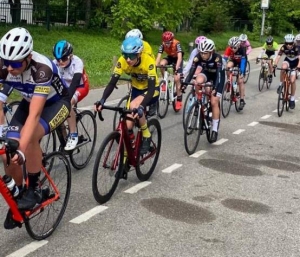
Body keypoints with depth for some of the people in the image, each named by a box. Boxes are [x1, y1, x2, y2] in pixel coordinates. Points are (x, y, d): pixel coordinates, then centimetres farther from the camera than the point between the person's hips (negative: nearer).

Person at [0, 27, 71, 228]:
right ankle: (17, 197, 13)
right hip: (30, 101, 5)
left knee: (30, 137, -33)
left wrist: (21, 151, -51)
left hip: (57, 102, -5)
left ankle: (35, 189, -13)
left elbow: (34, 115, -43)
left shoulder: (42, 68, -39)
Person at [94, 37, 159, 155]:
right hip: (136, 89, 4)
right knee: (128, 125, -7)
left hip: (152, 90, -4)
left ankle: (146, 137, -13)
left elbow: (151, 88, -38)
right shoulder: (122, 61, -23)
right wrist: (102, 100, -41)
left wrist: (141, 106, -53)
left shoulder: (148, 61, -33)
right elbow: (112, 83, -24)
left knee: (134, 106, -34)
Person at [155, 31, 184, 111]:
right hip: (169, 58, 4)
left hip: (177, 59, -4)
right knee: (161, 64, -31)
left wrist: (176, 68, -54)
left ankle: (179, 99, -7)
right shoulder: (162, 45, -24)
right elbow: (158, 57, -29)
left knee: (176, 79, -17)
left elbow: (179, 57, -41)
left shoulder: (177, 44, -33)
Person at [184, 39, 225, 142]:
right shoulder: (198, 57, -26)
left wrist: (215, 88, -56)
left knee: (214, 102, -13)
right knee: (198, 81, -34)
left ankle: (215, 130, -5)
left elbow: (219, 74, -42)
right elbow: (191, 72, -29)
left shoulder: (217, 58, -35)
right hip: (206, 73, 3)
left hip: (218, 75, -3)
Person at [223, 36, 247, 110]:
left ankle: (242, 100, -2)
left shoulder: (242, 49, -36)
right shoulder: (229, 49, -31)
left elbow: (243, 61, -39)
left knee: (240, 81, -10)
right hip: (233, 60, 2)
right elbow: (224, 59, -35)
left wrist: (241, 72, -50)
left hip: (241, 62, -2)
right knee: (229, 66, -33)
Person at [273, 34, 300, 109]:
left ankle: (292, 99, 3)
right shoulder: (283, 47, -25)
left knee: (292, 81, -12)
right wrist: (275, 65, -49)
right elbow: (278, 56, -32)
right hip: (287, 60, 2)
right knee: (283, 67, -36)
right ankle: (281, 84, -16)